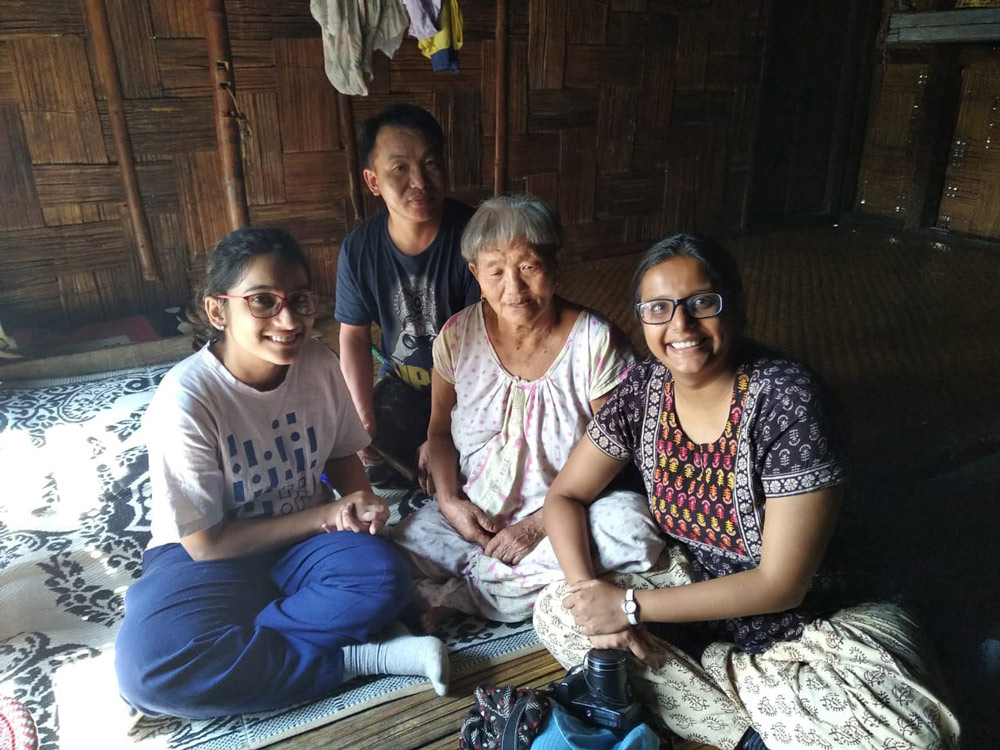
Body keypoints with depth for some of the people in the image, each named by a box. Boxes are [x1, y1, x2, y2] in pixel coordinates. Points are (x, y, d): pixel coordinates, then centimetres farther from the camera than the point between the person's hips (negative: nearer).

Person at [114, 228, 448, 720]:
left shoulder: (320, 365, -11)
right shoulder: (186, 400, -23)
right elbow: (206, 543, -17)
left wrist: (362, 503, -14)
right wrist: (325, 516, -16)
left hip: (300, 542, 3)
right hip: (206, 556, -3)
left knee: (384, 578, -27)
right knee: (144, 666, -31)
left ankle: (238, 647, -13)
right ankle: (361, 657, -21)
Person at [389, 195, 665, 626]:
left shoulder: (596, 342, -11)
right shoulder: (458, 336, -3)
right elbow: (440, 432, 8)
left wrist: (541, 523, -16)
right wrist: (449, 502, -10)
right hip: (472, 513, 1)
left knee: (633, 526, -33)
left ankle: (460, 594, -19)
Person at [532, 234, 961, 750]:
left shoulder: (785, 398, -24)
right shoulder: (642, 389, -10)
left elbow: (781, 584, -22)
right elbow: (566, 496, -2)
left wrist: (631, 607, -22)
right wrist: (592, 591, -21)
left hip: (791, 621, -4)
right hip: (687, 589, 5)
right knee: (555, 614, -18)